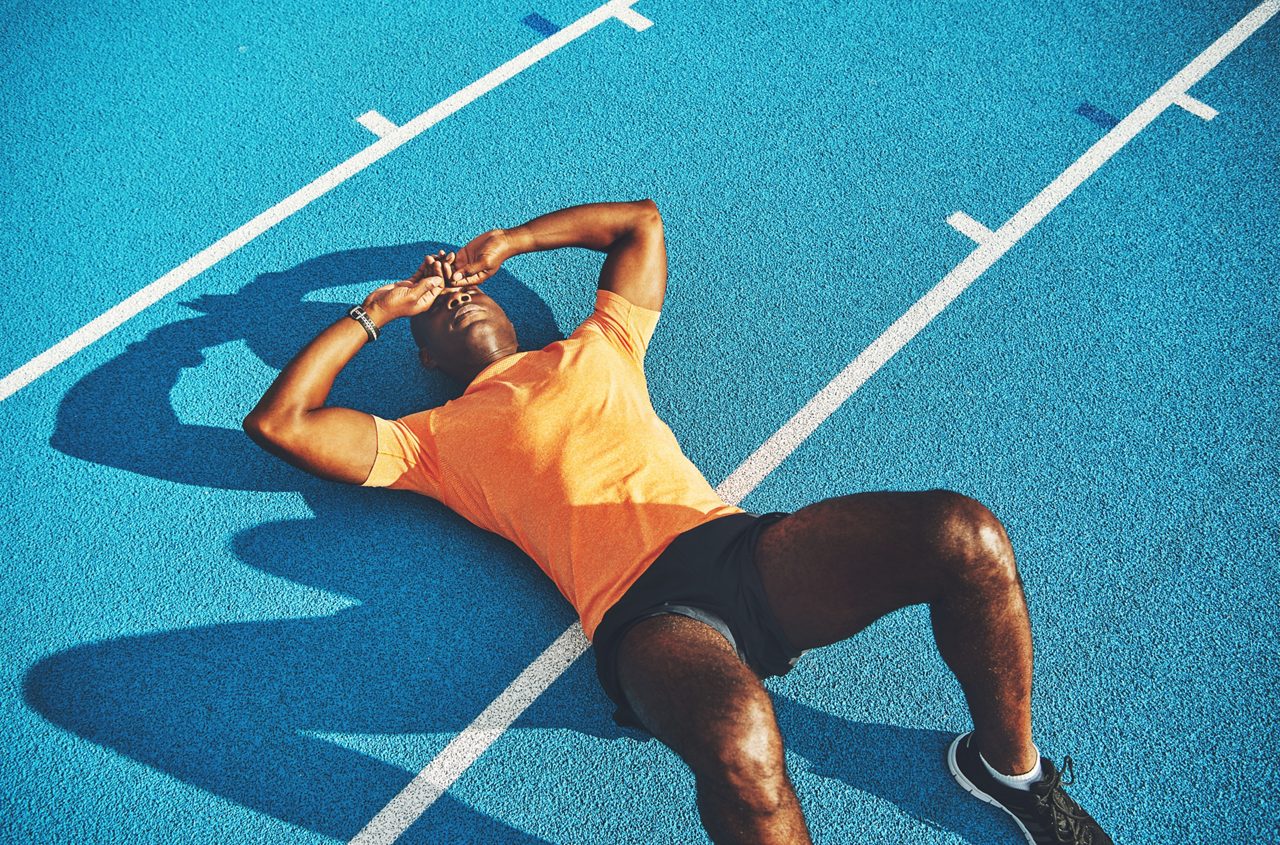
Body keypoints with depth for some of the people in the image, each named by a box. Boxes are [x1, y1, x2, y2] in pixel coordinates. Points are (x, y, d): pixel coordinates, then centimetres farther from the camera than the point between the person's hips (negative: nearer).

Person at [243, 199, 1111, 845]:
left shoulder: (595, 346, 26)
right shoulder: (436, 437, 17)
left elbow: (641, 219, 39)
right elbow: (278, 422, 12)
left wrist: (507, 242, 35)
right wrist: (380, 309, 20)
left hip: (742, 546, 4)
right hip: (643, 613, -4)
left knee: (966, 534, -20)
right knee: (739, 741, -39)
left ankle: (1008, 763, 8)